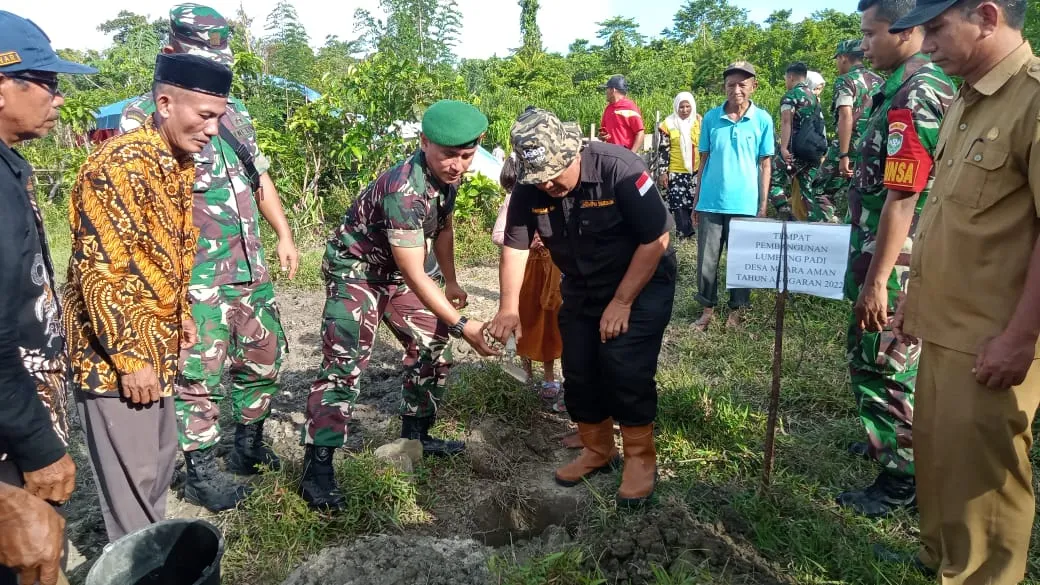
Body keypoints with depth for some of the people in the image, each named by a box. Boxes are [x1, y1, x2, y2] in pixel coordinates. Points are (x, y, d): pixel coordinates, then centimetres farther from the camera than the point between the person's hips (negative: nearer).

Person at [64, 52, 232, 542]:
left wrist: (181, 315, 19)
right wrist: (129, 358, -21)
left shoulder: (178, 163, 7)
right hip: (115, 355, -9)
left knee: (160, 461, 20)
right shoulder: (120, 164, -22)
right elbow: (97, 270, -24)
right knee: (133, 479, 2)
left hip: (155, 345, 9)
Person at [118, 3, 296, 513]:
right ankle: (200, 474, 17)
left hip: (251, 268, 7)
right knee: (200, 373, 0)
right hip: (196, 277, -7)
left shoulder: (232, 110, 14)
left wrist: (284, 235, 14)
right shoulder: (143, 115, -7)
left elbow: (260, 177, 19)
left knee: (264, 356, 15)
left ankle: (248, 446, 35)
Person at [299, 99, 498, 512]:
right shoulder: (405, 191, -36)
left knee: (431, 345, 10)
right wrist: (462, 326, -34)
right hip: (354, 266, -8)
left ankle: (415, 434, 26)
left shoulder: (447, 174, -9)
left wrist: (451, 282, 14)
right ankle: (316, 468, -13)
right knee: (344, 362, -18)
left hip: (395, 269, 9)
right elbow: (415, 277, -34)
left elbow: (443, 226, 11)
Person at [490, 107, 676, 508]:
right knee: (578, 370, 5)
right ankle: (597, 450, 25)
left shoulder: (619, 169, -28)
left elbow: (656, 239, -24)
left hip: (642, 283, -5)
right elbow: (515, 247, -7)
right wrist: (509, 309, -18)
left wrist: (621, 303, -22)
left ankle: (641, 458, 4)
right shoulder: (529, 188, -14)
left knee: (625, 368, -15)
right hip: (581, 290, 5)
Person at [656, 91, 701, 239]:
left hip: (696, 171, 2)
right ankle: (685, 233, 2)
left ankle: (685, 232, 18)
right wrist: (663, 172, -6)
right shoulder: (669, 124, -1)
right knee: (678, 203, -5)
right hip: (676, 171, -2)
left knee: (693, 201, 6)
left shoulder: (700, 122, 5)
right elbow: (664, 150, -2)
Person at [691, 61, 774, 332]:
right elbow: (704, 160, 7)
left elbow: (765, 164, 3)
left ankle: (737, 310, 23)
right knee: (706, 260, 6)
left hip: (745, 204, -1)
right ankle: (708, 307, 21)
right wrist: (696, 199, 7)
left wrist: (763, 205, 1)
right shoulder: (711, 118, 2)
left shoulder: (763, 120, -1)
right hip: (710, 202, 1)